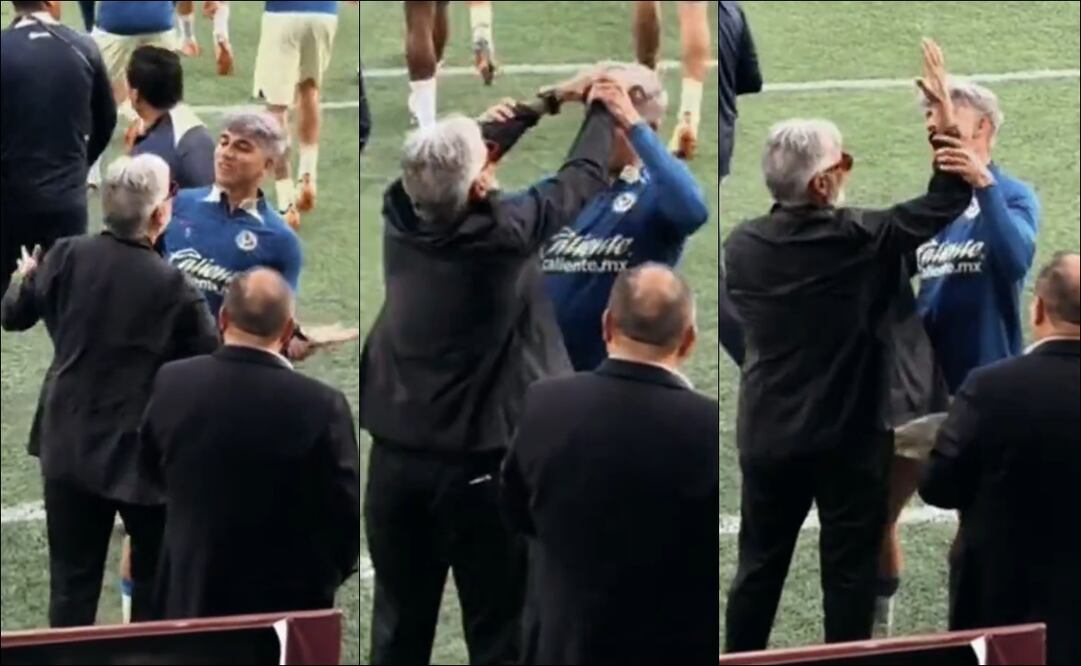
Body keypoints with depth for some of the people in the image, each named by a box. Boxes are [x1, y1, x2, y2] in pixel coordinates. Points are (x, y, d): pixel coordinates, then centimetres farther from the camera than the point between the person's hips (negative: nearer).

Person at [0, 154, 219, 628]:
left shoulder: (67, 258, -8)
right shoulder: (172, 287, -19)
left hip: (71, 448, 4)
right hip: (146, 454, -3)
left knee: (72, 583, 11)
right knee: (156, 581, 14)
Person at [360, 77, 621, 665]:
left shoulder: (399, 214, -6)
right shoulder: (503, 232, -17)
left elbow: (453, 154, 14)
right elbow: (580, 181, 0)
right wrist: (600, 110, 19)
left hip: (395, 458, 5)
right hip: (477, 466, -4)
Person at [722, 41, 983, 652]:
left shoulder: (742, 245, -4)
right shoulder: (860, 238, -17)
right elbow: (943, 203, -8)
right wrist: (945, 112, -5)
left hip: (768, 433, 4)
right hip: (849, 434, -4)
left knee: (759, 565, 12)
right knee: (849, 571, 5)